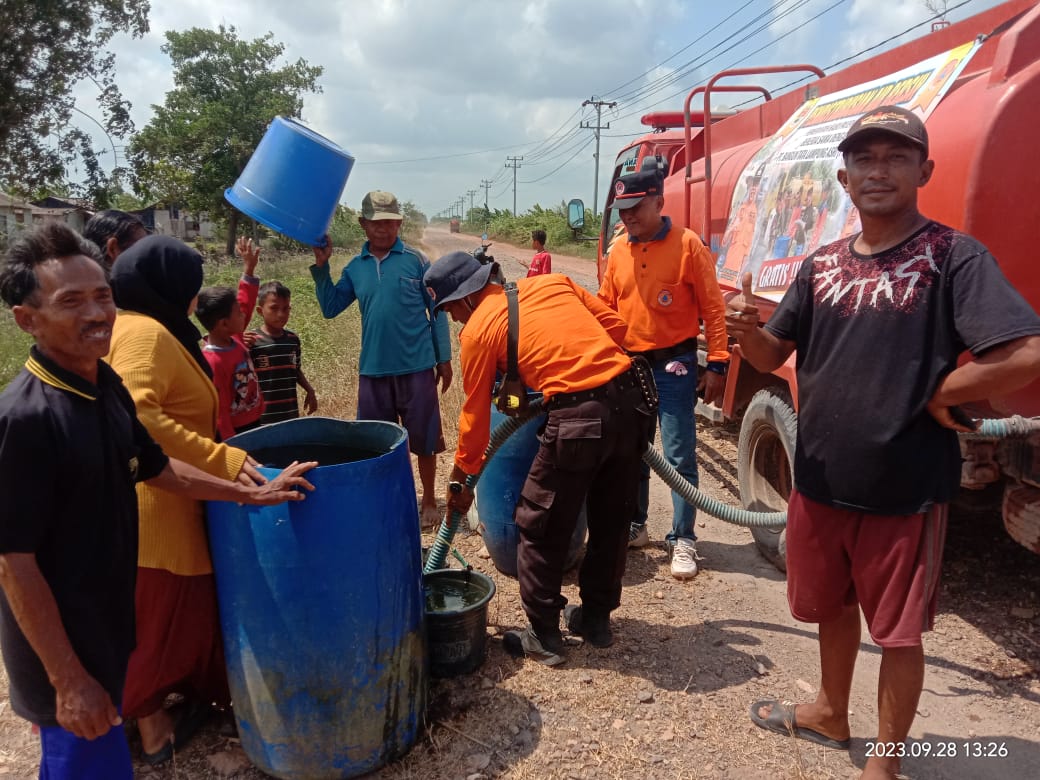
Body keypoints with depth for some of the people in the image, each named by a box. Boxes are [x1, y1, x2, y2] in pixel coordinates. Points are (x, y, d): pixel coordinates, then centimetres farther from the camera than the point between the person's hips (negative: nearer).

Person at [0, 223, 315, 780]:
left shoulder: (106, 386, -1)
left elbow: (155, 468, 12)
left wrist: (252, 495, 12)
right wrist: (69, 679, -20)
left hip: (103, 624, 8)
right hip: (61, 644, -7)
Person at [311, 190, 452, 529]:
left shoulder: (416, 260, -3)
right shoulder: (355, 268, 6)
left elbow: (437, 311, 0)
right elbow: (330, 308, 8)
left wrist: (444, 358, -2)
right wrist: (321, 266, -1)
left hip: (416, 366, -3)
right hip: (373, 369, 3)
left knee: (423, 439, 7)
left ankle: (428, 501, 25)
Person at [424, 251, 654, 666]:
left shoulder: (477, 330, 5)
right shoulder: (551, 281, 18)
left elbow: (475, 415, 10)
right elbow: (615, 324, 16)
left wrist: (460, 480, 21)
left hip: (578, 419, -6)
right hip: (631, 398, 7)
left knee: (540, 527, 13)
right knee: (611, 521, 21)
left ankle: (544, 638, 23)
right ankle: (596, 619, 38)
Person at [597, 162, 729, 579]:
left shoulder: (687, 244, -8)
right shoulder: (618, 250, 6)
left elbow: (712, 308, -8)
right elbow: (606, 308, 12)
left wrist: (716, 363, -13)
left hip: (674, 366, -5)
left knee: (679, 456, -1)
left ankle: (683, 540, 11)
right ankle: (634, 525, 30)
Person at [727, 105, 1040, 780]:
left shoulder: (953, 256, -12)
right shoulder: (823, 264, 6)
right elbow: (773, 356, 8)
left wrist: (934, 396, -14)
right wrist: (747, 328, -14)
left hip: (906, 490, -5)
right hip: (820, 479, 6)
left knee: (897, 631, 11)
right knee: (832, 607, 23)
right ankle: (831, 713, 47)